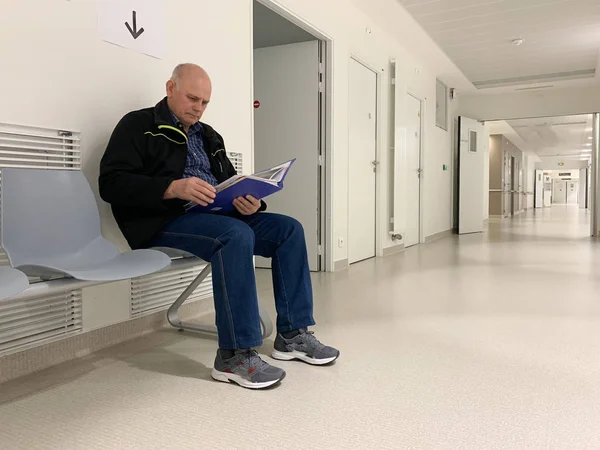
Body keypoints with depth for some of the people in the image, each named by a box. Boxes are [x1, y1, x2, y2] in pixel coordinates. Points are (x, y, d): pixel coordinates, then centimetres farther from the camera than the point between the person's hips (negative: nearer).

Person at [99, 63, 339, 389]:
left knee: (289, 229, -7)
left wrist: (251, 201, -8)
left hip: (217, 216, 8)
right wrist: (173, 188, -25)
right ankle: (234, 355, -28)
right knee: (237, 235, -35)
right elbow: (111, 183, -11)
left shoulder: (208, 136, 23)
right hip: (165, 222, -7)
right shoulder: (139, 125, 2)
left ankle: (292, 335, -4)